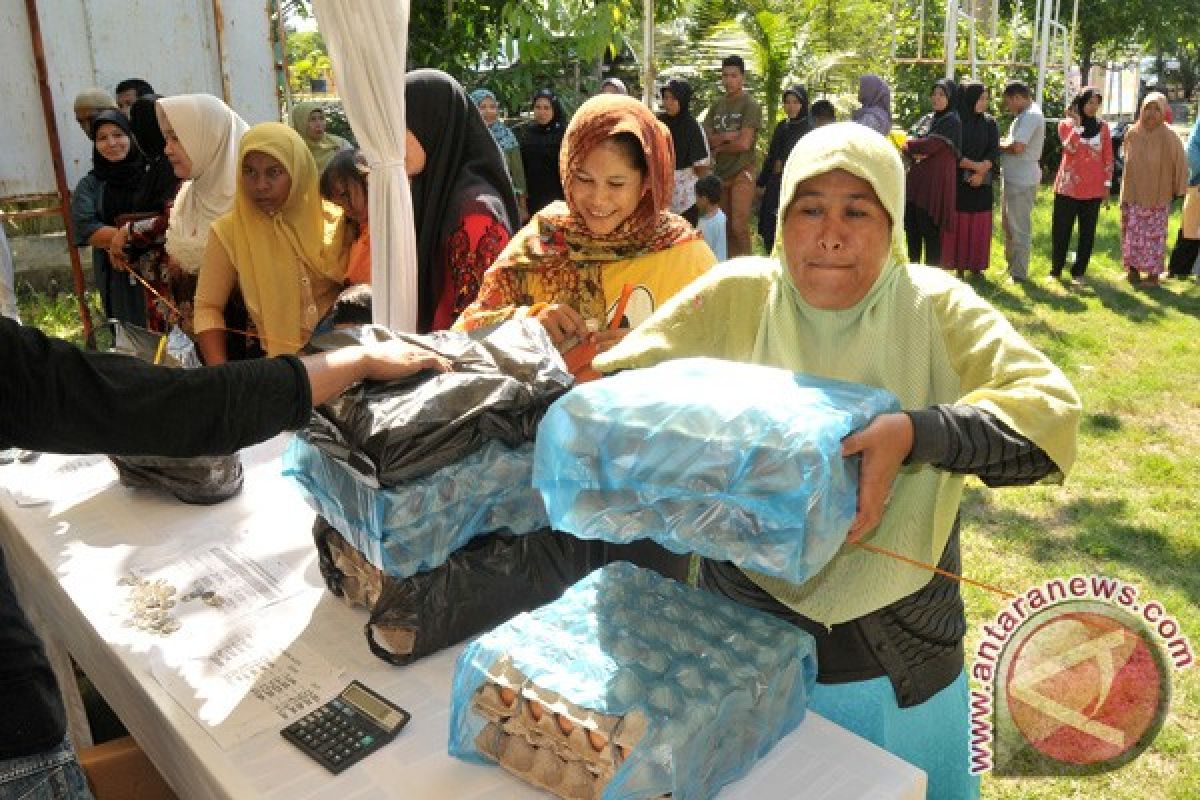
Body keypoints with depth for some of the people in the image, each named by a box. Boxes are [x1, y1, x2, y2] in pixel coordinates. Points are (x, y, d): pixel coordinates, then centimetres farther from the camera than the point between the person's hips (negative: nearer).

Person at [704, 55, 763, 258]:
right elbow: (706, 138, 2)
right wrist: (727, 137, -13)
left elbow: (744, 143, -14)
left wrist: (718, 146, -2)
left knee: (739, 226, -13)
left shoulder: (750, 106, -5)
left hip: (742, 172, -6)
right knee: (725, 226, 9)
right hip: (720, 172, 6)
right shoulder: (717, 105, 12)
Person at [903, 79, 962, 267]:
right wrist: (915, 152, -14)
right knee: (911, 226, 10)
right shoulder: (926, 119, 16)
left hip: (936, 182, -7)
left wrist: (908, 145, 1)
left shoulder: (952, 122, -6)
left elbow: (928, 146, -16)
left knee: (930, 230, -2)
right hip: (916, 180, 7)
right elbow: (909, 144, 8)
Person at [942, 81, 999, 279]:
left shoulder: (989, 123, 7)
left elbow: (994, 151, -1)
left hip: (982, 183, 3)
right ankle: (959, 267, 4)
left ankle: (976, 266, 10)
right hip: (957, 182, -3)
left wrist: (981, 172, -16)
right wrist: (973, 165, -15)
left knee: (979, 226, 3)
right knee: (958, 224, -1)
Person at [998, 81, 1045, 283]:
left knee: (1019, 228, -4)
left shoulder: (1031, 116, -17)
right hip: (1014, 178, 11)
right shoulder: (1025, 115, 16)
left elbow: (1017, 147, -25)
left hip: (1022, 181, -11)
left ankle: (1019, 273, 3)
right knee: (1008, 223, 20)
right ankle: (1010, 264, 31)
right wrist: (1004, 143, 2)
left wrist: (999, 145, -7)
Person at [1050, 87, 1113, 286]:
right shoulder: (1066, 124, 3)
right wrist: (1077, 124, -17)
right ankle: (1056, 270, 13)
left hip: (1093, 189, 1)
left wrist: (1107, 184, 2)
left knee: (1087, 232, 4)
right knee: (1061, 230, 2)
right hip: (1067, 186, -1)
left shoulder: (1103, 127, 6)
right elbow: (1070, 148, -16)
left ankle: (1078, 272, 11)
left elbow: (1108, 158, 6)